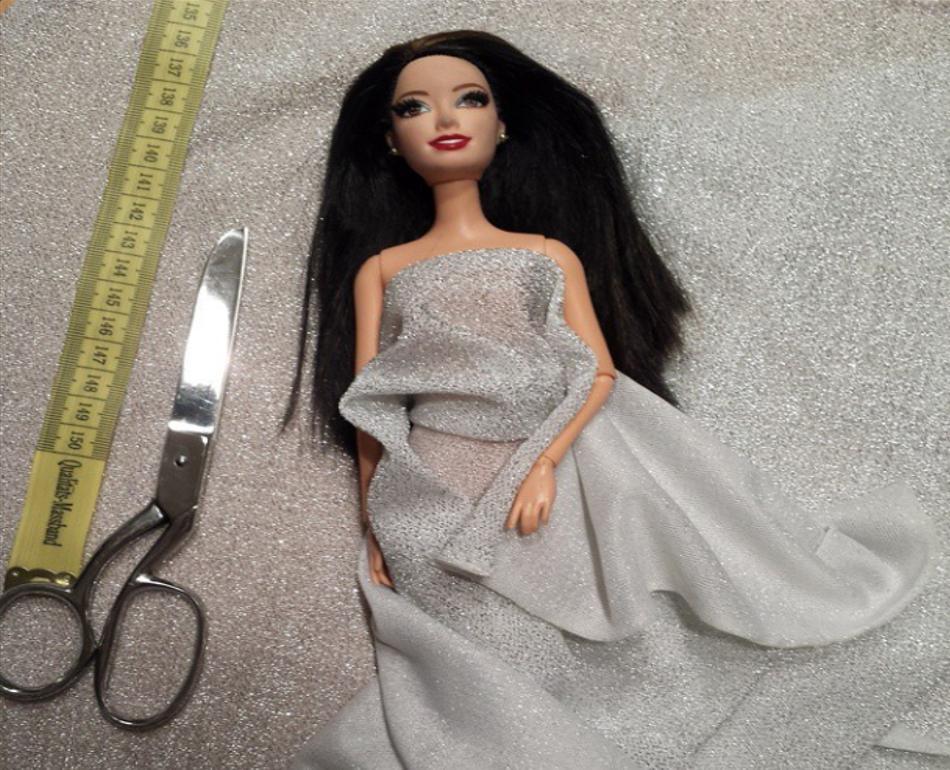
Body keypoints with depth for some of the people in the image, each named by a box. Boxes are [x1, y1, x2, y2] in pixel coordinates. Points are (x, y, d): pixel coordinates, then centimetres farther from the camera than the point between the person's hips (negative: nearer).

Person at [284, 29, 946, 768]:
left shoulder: (552, 254, 16)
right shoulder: (380, 267, 16)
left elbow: (601, 373, 5)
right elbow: (367, 403, 11)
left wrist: (545, 461, -13)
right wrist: (377, 525, 2)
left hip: (558, 475, 1)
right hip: (438, 507, 0)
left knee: (628, 658, -10)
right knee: (501, 689, -16)